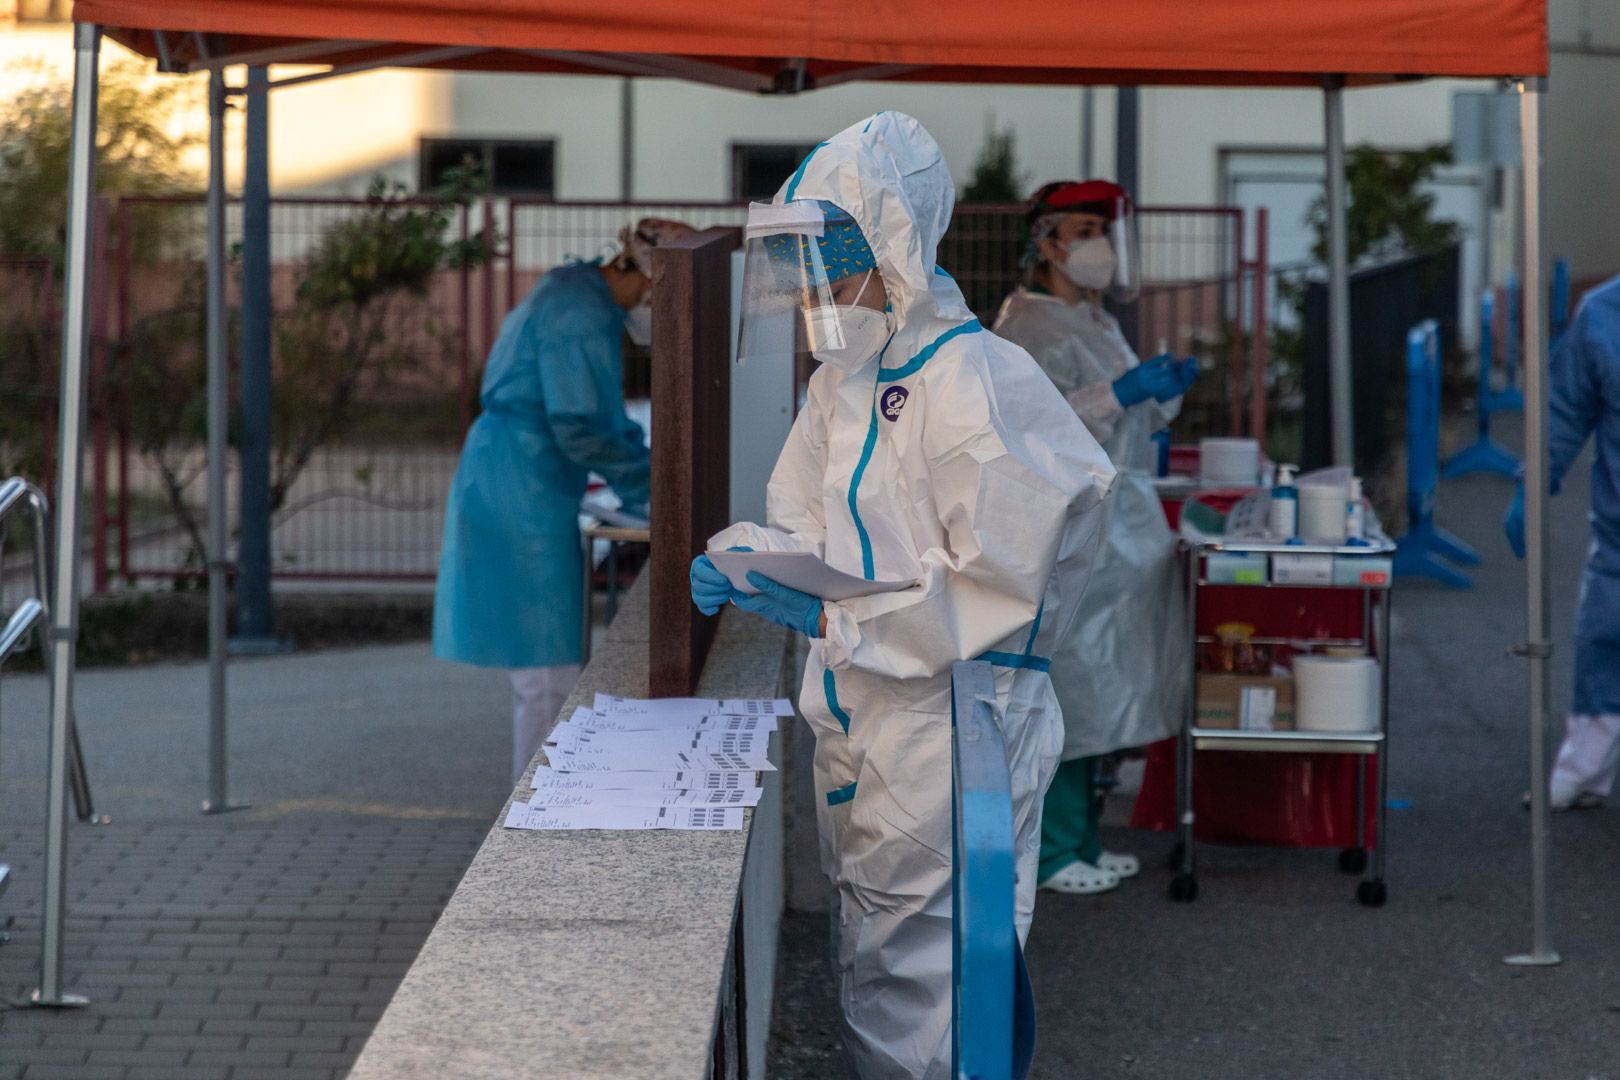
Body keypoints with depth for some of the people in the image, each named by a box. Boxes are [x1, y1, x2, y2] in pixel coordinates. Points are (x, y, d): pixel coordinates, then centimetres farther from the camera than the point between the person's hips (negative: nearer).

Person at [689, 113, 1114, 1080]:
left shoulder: (974, 383, -18)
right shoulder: (844, 384, 11)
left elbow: (997, 584, -21)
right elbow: (810, 526, 17)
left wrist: (832, 619, -20)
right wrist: (741, 563, -5)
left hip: (949, 732, -9)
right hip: (860, 728, 9)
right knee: (870, 974, 19)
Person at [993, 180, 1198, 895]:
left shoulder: (1096, 323, 18)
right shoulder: (1028, 331, -13)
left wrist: (1164, 393, 6)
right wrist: (1122, 392, -27)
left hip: (1117, 523, 10)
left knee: (1096, 692, 13)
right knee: (1066, 684, -7)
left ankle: (1080, 840, 20)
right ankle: (1049, 852, -2)